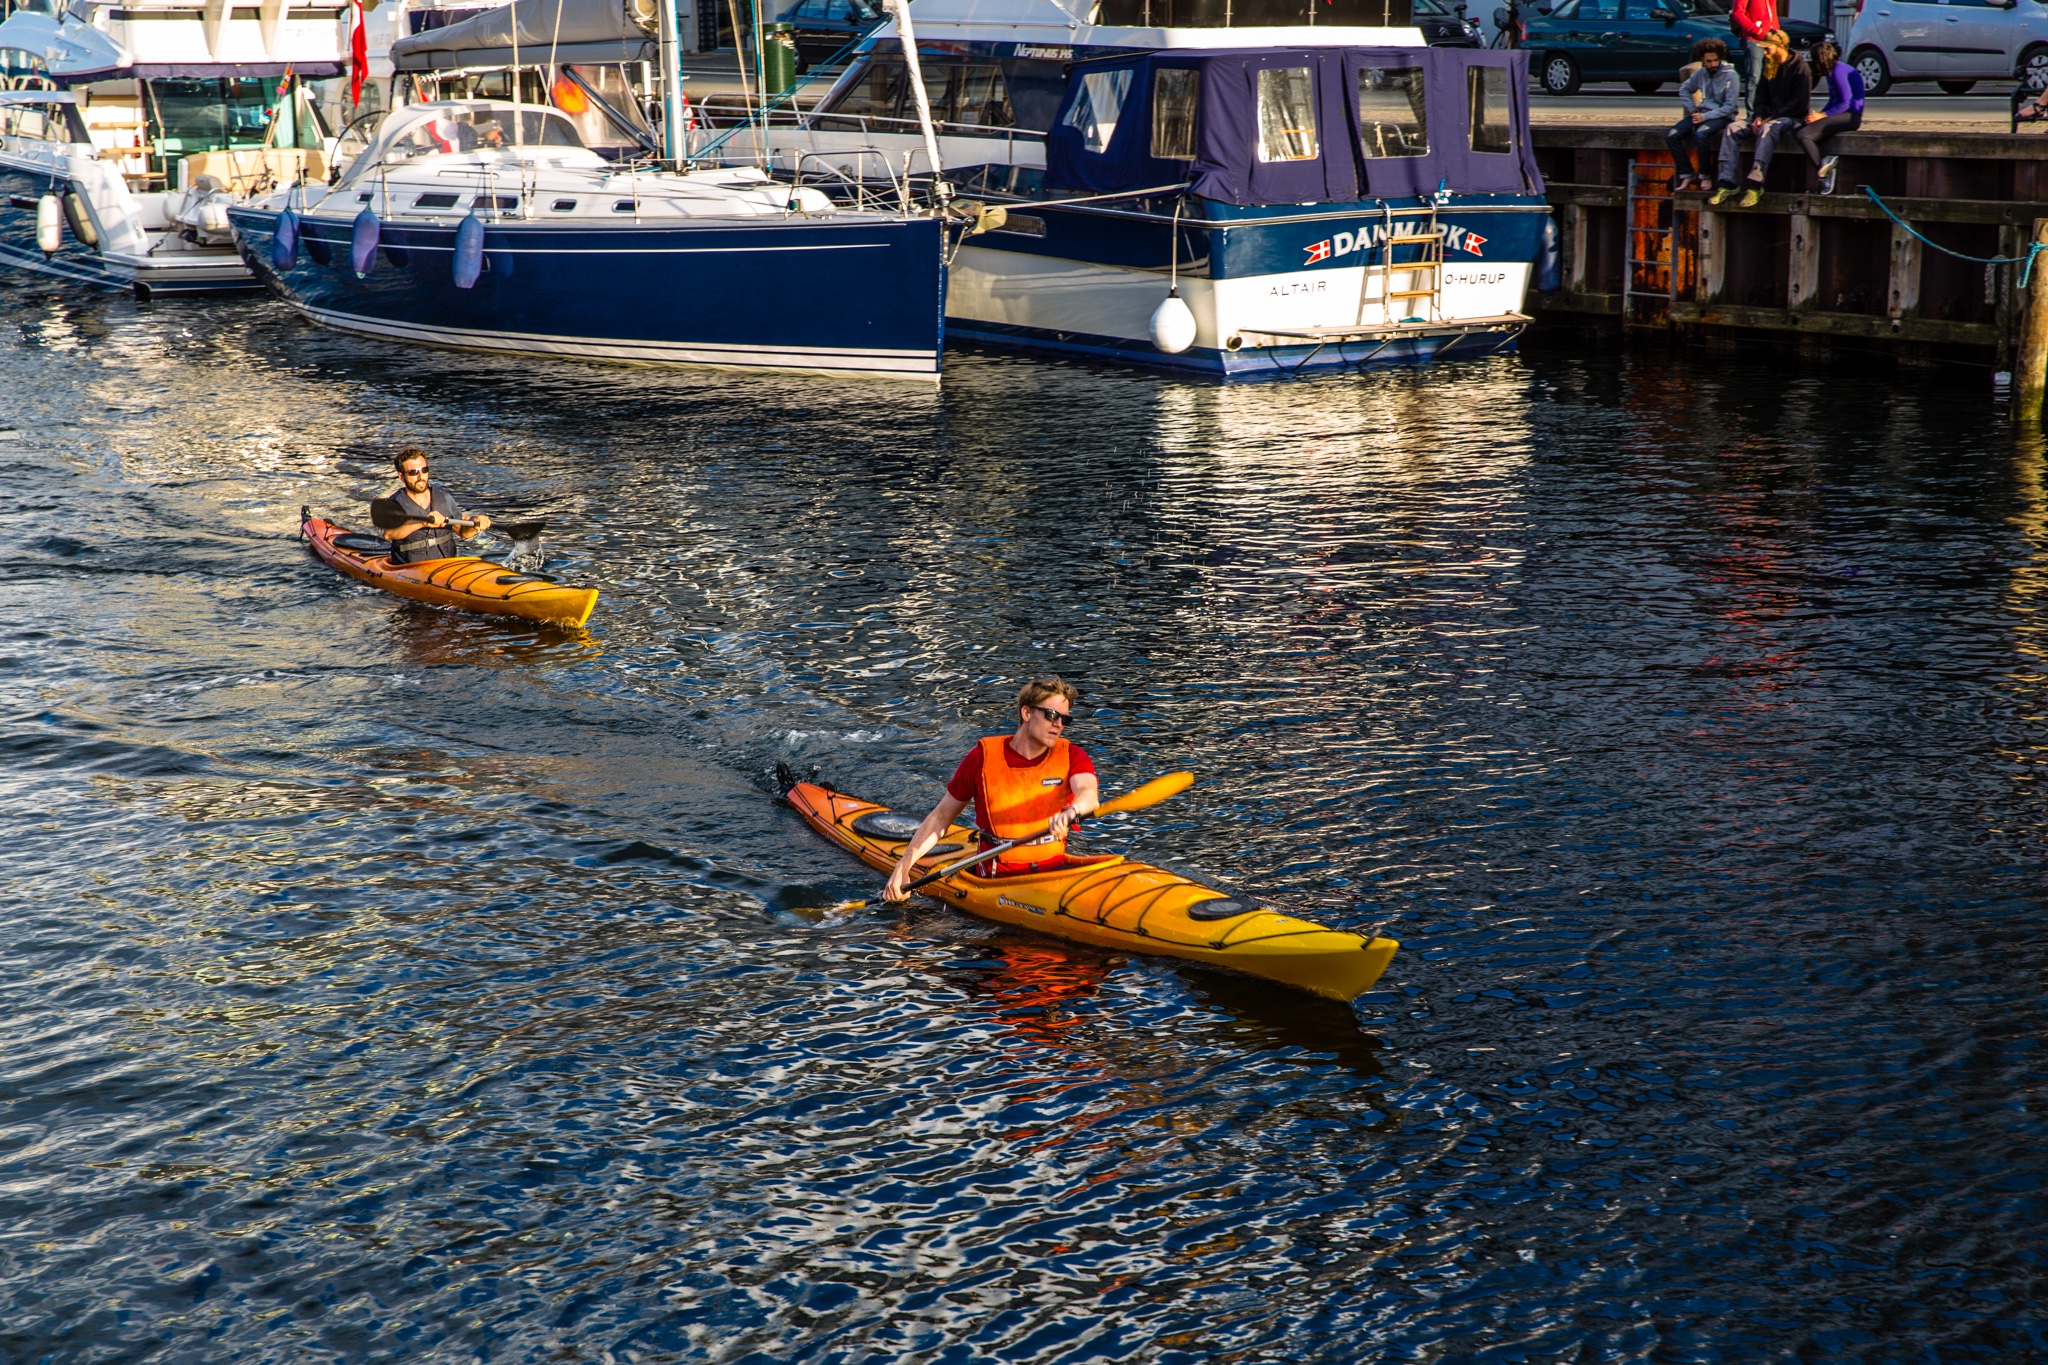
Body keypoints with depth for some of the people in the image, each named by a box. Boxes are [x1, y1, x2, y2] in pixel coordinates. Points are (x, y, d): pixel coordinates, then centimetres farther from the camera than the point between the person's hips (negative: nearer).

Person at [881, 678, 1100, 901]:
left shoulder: (1071, 757, 3)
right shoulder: (984, 757, -1)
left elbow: (1088, 792, -21)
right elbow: (942, 816, 8)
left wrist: (1072, 810, -46)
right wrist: (904, 866, -1)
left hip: (1056, 869, 2)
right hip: (1000, 880, -2)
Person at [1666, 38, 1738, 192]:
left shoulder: (1729, 75, -11)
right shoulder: (1700, 73, 5)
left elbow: (1730, 106, -14)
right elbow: (1684, 89, 20)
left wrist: (1705, 116, -19)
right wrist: (1692, 110, 5)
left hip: (1722, 115, -6)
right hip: (1702, 113, 6)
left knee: (1701, 133, -37)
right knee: (1671, 135, -13)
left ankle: (1705, 176, -21)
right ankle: (1687, 174, -6)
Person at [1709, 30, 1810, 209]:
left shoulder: (1800, 67, -9)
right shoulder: (1769, 66, 13)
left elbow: (1800, 102, -15)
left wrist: (1771, 118, -18)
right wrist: (1758, 117, -5)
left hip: (1793, 119, -7)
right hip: (1770, 117, 7)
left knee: (1768, 128, -38)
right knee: (1733, 129, -14)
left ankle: (1755, 184, -48)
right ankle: (1726, 182, -25)